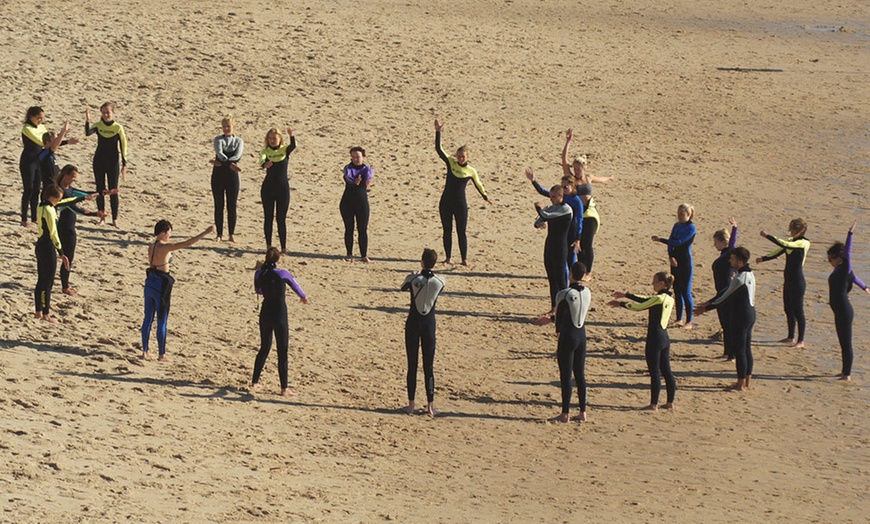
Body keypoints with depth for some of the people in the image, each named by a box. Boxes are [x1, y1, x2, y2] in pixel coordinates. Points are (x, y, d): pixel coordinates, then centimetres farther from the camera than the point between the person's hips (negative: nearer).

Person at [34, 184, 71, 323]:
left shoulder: (40, 206, 7)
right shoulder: (49, 210, -21)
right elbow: (53, 233, -22)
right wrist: (61, 253, -18)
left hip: (40, 245, 9)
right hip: (48, 247, -9)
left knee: (41, 281, 17)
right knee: (48, 282, 0)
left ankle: (39, 311, 25)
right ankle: (46, 314, 7)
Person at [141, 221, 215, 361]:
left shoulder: (151, 248, 5)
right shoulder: (164, 247, -19)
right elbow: (186, 244, -26)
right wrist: (206, 233, -25)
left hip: (150, 284, 7)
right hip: (161, 286, -7)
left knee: (148, 319, 14)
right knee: (162, 322, 4)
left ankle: (145, 351, 20)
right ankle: (162, 354, 13)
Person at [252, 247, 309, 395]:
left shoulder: (259, 274, -2)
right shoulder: (282, 274, -14)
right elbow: (295, 286, 5)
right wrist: (303, 297, 26)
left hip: (265, 315, 5)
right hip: (279, 315, -5)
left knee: (264, 348, 21)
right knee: (282, 352, 1)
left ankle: (255, 382, 25)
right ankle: (284, 389, 2)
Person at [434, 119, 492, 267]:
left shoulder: (471, 171, -2)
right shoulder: (451, 163, 0)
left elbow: (478, 185, 15)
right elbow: (438, 149, -7)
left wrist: (485, 197, 24)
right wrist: (438, 132, -16)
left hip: (460, 205, -2)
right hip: (446, 203, 2)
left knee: (461, 232, 0)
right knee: (447, 231, 8)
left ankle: (464, 259, 7)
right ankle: (448, 257, 17)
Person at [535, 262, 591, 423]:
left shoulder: (564, 294, -19)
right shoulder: (587, 293, 2)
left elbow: (560, 315, -10)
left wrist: (558, 330, 13)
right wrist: (551, 319, 21)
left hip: (567, 337, -6)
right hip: (582, 336, 6)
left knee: (565, 376, 2)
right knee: (580, 375, 13)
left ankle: (565, 413, 6)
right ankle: (583, 412, 17)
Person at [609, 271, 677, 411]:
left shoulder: (658, 298, -16)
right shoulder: (669, 299, 11)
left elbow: (639, 307, -11)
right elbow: (646, 300, 19)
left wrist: (620, 304, 2)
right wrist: (625, 295, 22)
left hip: (655, 338, -9)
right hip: (665, 338, 9)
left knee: (654, 372, -2)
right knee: (666, 370, 13)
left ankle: (654, 404, 3)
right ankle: (670, 402, 17)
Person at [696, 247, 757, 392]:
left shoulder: (740, 278, -21)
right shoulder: (748, 274, 10)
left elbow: (725, 298, -16)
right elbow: (727, 291, 17)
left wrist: (705, 308, -8)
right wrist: (709, 302, 18)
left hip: (740, 316, -10)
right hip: (750, 314, 10)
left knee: (739, 350, -3)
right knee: (746, 350, 14)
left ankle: (741, 384, 2)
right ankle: (746, 382, 20)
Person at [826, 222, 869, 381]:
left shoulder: (845, 269, -13)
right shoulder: (838, 270, 11)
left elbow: (847, 252, -26)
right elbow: (853, 277, 28)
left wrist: (850, 233, -33)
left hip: (844, 312, -10)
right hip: (840, 311, 10)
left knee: (846, 342, -3)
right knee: (843, 342, 17)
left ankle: (847, 374, 3)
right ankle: (845, 371, 26)